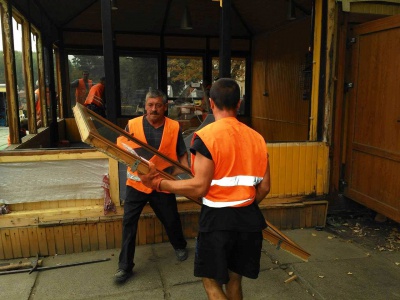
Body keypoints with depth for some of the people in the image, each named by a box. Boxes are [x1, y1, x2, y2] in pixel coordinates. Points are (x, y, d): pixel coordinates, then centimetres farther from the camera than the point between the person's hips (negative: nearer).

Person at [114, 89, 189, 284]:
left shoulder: (174, 127, -4)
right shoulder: (132, 125, -5)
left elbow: (181, 154, 3)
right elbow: (120, 149, -1)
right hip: (137, 183, 0)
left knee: (171, 220, 14)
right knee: (129, 222, 1)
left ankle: (180, 246, 46)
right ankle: (125, 266, 18)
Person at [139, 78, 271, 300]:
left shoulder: (206, 136, -15)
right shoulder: (256, 137, 3)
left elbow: (199, 188, -19)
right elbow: (264, 187, 6)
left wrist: (158, 183, -9)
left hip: (218, 218, -5)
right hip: (248, 218, 6)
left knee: (211, 281, 15)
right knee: (233, 279, 22)